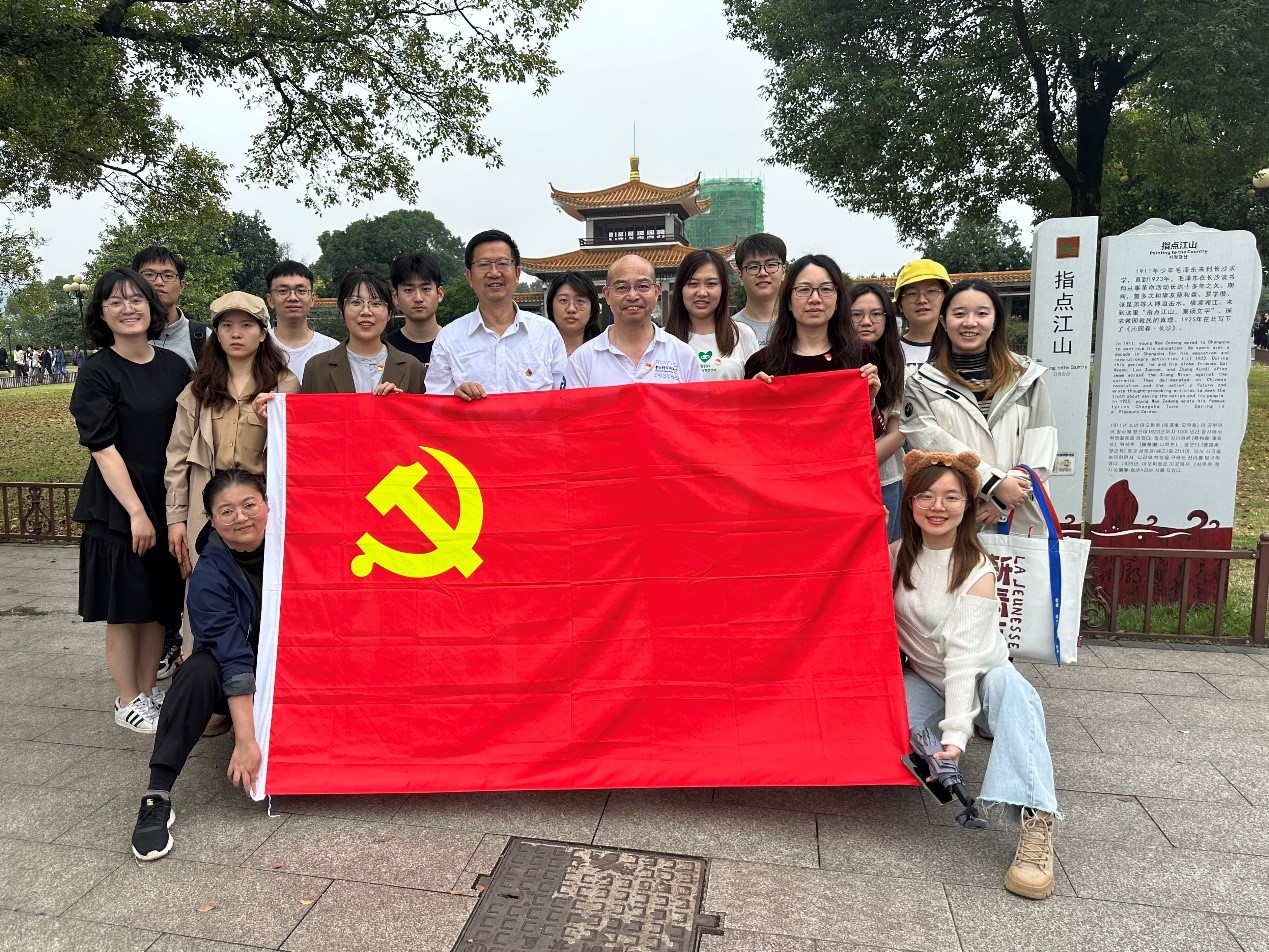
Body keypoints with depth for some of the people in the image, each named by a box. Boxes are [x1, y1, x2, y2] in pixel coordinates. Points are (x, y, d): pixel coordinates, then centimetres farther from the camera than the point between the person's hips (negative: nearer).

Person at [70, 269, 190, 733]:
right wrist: (136, 511, -18)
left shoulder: (174, 366, 6)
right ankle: (128, 702, 20)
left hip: (170, 502, 5)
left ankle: (148, 691, 28)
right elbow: (103, 449, -12)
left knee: (160, 604, 13)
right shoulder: (97, 373, -7)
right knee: (125, 609, 6)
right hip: (118, 508, -4)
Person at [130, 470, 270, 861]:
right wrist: (246, 740, -31)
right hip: (235, 689, -2)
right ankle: (157, 796, -28)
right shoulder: (209, 576, -18)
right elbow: (234, 661, -26)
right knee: (200, 670, -33)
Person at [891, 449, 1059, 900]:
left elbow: (965, 656, -29)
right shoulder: (896, 556, -5)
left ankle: (1036, 824, -44)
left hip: (978, 680, -3)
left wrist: (955, 735, -38)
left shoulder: (977, 572, -19)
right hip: (922, 680, 3)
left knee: (1009, 685, -38)